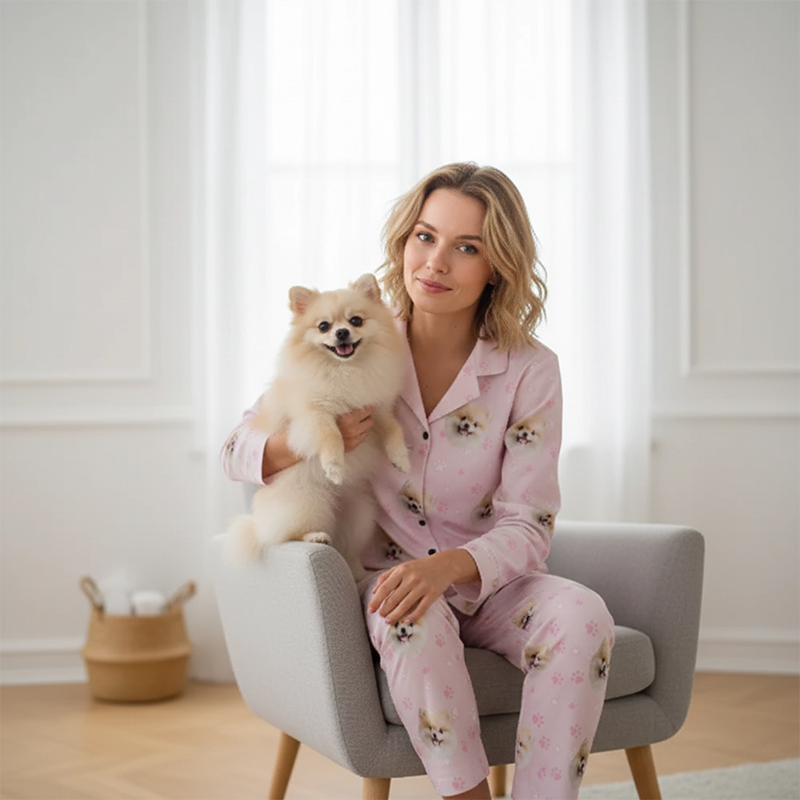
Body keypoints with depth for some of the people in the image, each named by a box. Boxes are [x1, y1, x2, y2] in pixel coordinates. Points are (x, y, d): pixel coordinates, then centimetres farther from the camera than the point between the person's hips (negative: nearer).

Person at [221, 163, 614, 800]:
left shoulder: (530, 371, -6)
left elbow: (527, 528, -10)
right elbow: (237, 451, 3)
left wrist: (446, 566, -31)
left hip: (488, 583, 1)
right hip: (386, 577, 0)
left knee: (581, 614, -30)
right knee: (412, 620, -35)